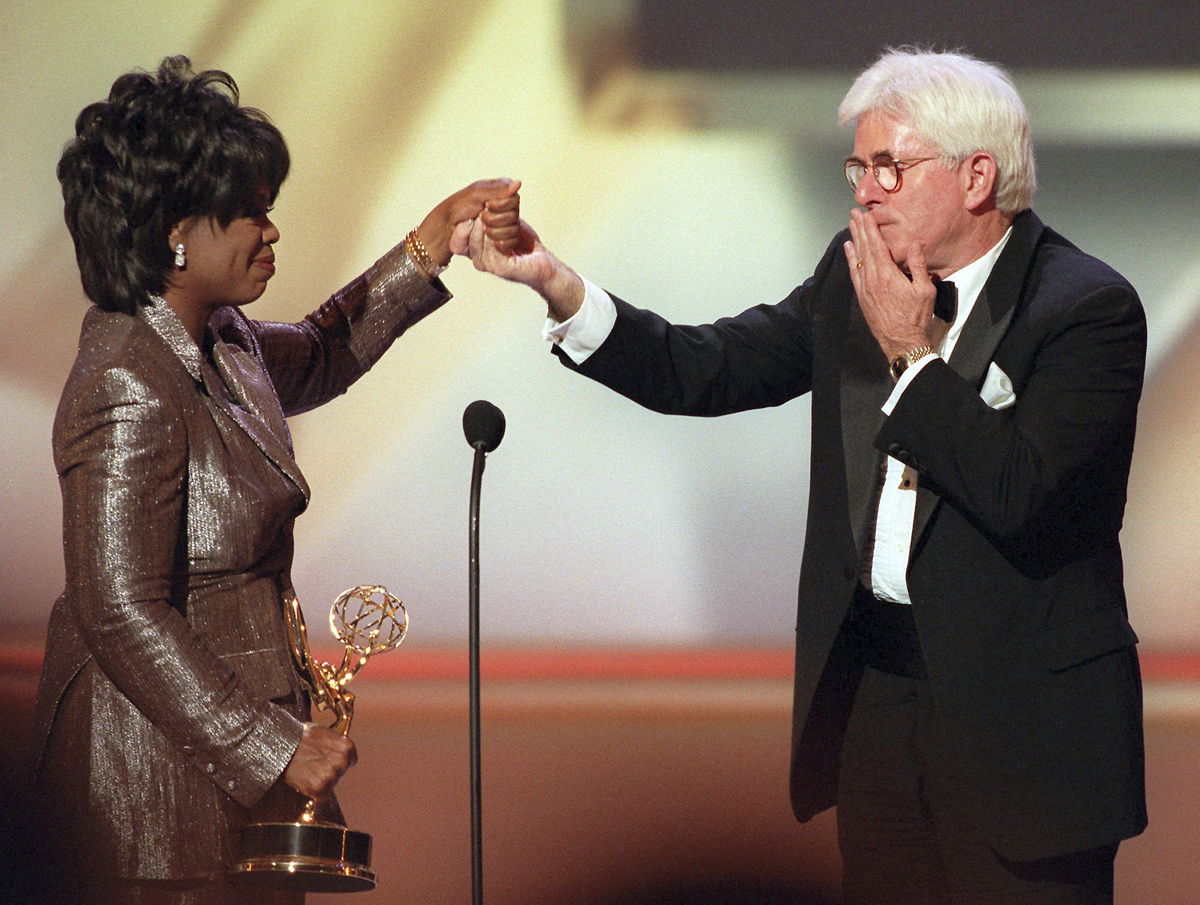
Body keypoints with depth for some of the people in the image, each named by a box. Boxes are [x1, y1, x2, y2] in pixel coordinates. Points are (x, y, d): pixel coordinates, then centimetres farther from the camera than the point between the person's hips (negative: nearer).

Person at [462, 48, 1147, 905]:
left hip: (1022, 726, -6)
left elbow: (1019, 497, -23)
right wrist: (554, 282, -7)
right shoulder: (856, 275, 8)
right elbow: (701, 371, 5)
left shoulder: (1090, 308, -12)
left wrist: (916, 351, -18)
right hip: (872, 692, 6)